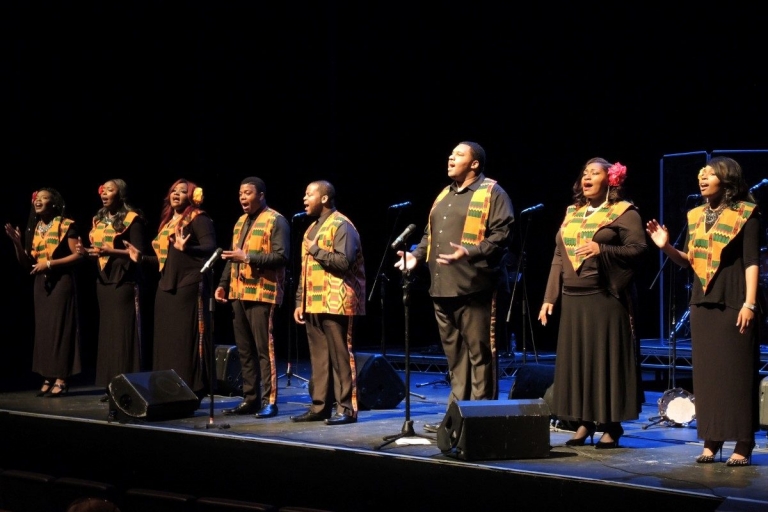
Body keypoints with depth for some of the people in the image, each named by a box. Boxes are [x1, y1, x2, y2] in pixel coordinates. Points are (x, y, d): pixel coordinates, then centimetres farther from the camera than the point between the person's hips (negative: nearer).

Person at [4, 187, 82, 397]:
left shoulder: (66, 226, -6)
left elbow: (77, 255, -13)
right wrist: (17, 243, -4)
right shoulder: (34, 229, 12)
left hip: (61, 281, -6)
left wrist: (49, 263, -17)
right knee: (43, 328, 5)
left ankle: (61, 378, -5)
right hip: (41, 282, 7)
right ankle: (48, 378, 8)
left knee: (60, 327, -7)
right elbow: (27, 264, 11)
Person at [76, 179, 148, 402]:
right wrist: (85, 251, -3)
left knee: (124, 332, -7)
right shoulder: (98, 220, 15)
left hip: (124, 281, -7)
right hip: (104, 280, 8)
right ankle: (111, 385, 11)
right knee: (107, 331, 7)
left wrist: (110, 251, -22)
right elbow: (97, 250, 18)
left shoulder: (132, 219, -7)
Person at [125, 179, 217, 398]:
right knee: (166, 340, 10)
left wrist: (186, 248, -33)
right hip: (166, 288, 9)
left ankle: (191, 392, -5)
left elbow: (211, 248, -19)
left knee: (186, 339, -8)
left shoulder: (198, 219, -5)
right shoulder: (167, 222, 20)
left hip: (188, 287, -9)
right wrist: (141, 257, 15)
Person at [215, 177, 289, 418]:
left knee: (264, 348, -7)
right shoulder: (240, 222, 19)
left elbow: (282, 256, -15)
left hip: (262, 294, -8)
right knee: (244, 349, 9)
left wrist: (248, 257, -20)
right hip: (238, 293, 8)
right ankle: (250, 399, 15)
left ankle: (269, 401, -4)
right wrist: (223, 284, 13)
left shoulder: (275, 221, -6)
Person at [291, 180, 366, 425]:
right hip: (313, 305, 9)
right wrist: (300, 302, 16)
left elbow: (344, 261, -22)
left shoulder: (341, 226, -8)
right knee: (318, 358, 10)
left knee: (340, 357, -6)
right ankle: (319, 406, 15)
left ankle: (347, 408, -2)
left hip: (335, 304, -9)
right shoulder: (312, 228, 21)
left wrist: (316, 250, -11)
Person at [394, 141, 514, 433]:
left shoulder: (491, 193, -3)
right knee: (454, 353, 12)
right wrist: (417, 255, 11)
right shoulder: (444, 196, 22)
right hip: (442, 287, 8)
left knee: (479, 352, -4)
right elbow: (431, 234, 28)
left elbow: (501, 235, -13)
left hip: (474, 287, -8)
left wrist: (470, 253, -25)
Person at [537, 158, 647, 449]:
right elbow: (558, 258, 15)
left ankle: (612, 426, 4)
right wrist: (549, 297, 10)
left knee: (606, 358, -3)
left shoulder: (624, 212, 0)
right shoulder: (571, 213, 17)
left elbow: (639, 249, -10)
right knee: (575, 359, 6)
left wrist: (603, 250, -22)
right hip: (573, 299, 6)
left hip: (606, 298, -6)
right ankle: (584, 422, 14)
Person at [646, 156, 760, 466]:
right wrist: (667, 247, -1)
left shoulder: (746, 214, -4)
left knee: (737, 373, -4)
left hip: (734, 304, -6)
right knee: (706, 372, 7)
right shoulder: (696, 216, 12)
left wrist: (749, 304, -15)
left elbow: (752, 262, -8)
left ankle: (742, 444, 0)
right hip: (703, 303, 6)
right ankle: (711, 441, 13)